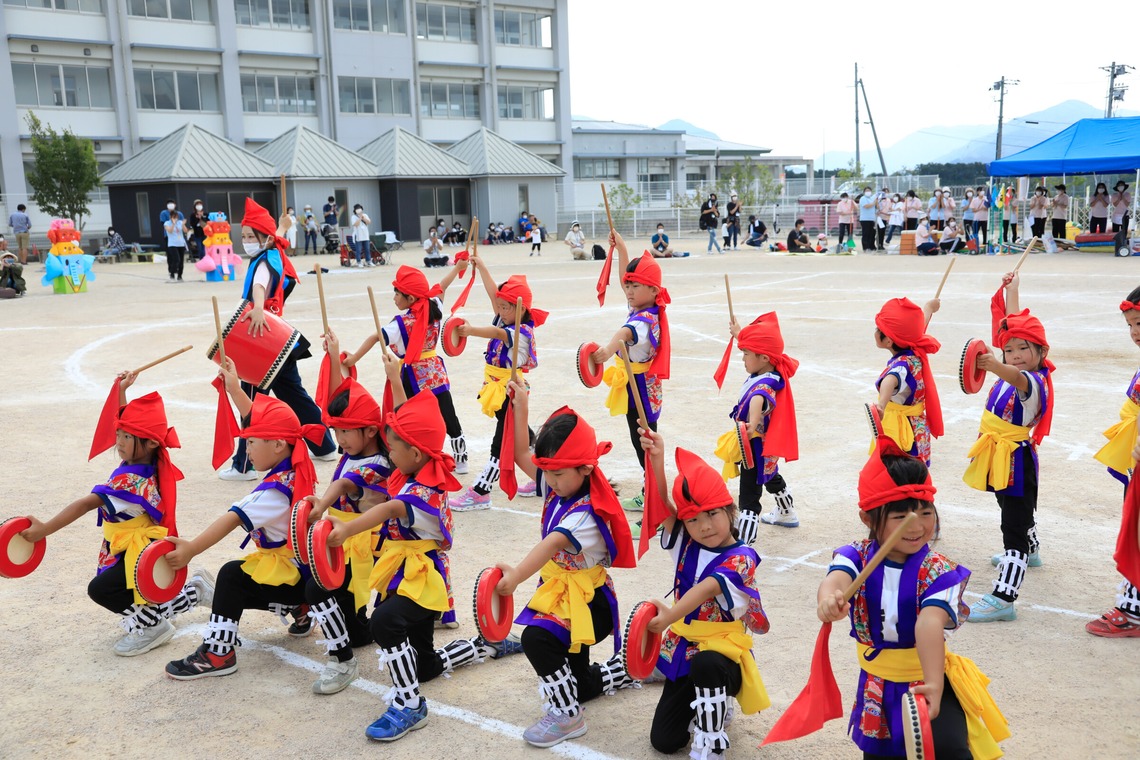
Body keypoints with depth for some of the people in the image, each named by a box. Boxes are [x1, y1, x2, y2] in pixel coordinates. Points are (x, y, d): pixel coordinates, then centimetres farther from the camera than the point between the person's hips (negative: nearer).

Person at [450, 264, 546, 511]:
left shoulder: (522, 332, -20)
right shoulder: (504, 322, 5)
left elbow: (497, 333, -40)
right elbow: (493, 293, 8)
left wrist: (473, 330, -57)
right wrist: (481, 266, 11)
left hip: (511, 393, -10)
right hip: (497, 390, 10)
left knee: (501, 443, -7)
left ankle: (480, 493, -6)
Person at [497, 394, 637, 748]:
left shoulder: (588, 513, -27)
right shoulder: (557, 488, -1)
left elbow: (551, 544, -43)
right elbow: (521, 455, 5)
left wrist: (516, 575, -56)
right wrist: (520, 407, -2)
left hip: (589, 602, -9)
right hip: (559, 591, 9)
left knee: (537, 638, -33)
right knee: (576, 684, 17)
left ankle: (567, 716, -15)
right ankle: (627, 668, 44)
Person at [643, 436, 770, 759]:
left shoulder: (741, 558, -17)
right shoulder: (686, 543, 0)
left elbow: (708, 588, -35)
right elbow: (660, 505, -13)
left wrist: (671, 615, -52)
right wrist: (657, 460, -28)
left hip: (723, 647, -6)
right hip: (683, 647, 6)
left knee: (706, 664, -43)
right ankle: (708, 704, 35)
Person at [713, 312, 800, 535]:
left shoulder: (766, 383, -32)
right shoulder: (770, 372, -2)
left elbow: (758, 399, -56)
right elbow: (755, 348, 20)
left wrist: (752, 424, -75)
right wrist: (738, 334, 35)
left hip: (756, 447, -11)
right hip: (766, 443, 11)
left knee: (749, 494, -11)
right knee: (772, 478, 35)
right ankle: (787, 514, 59)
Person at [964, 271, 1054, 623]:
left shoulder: (1035, 382, -24)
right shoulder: (1014, 371, 1)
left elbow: (1018, 378, -51)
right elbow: (1012, 321, 14)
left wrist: (996, 367, -71)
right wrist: (1010, 290, 23)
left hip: (1016, 458, -10)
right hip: (1000, 457, 10)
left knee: (1015, 526, -11)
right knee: (1019, 511, 33)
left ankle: (1003, 598, -15)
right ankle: (1029, 552, 59)